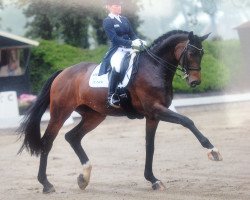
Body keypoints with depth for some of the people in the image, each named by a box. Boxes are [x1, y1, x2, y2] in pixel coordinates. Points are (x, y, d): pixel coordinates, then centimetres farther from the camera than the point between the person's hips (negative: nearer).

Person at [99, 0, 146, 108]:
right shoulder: (107, 21, -3)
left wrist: (139, 41, -9)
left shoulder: (124, 20, 17)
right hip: (117, 50, -7)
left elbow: (132, 34, 13)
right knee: (117, 65, -37)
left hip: (129, 49, 8)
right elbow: (115, 38, -14)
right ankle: (111, 96, -31)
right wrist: (131, 43, -24)